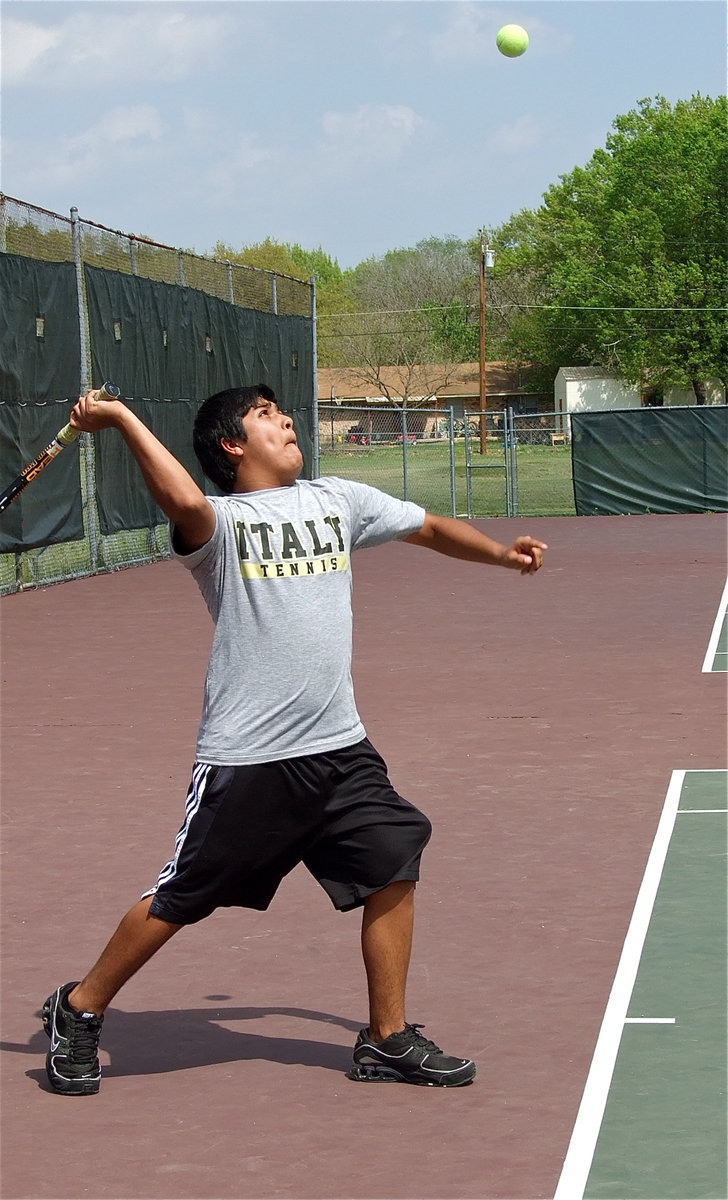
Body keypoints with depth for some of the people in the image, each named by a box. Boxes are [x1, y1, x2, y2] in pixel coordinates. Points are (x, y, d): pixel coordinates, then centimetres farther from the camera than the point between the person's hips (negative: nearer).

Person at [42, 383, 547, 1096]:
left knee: (393, 870, 1)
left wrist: (499, 553, 7)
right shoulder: (216, 520, -8)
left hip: (339, 749, 6)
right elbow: (184, 503, -32)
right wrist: (122, 419, -28)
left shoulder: (337, 500, 11)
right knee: (177, 900, 2)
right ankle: (78, 1011, 21)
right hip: (245, 759, -6)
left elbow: (429, 528, 20)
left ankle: (387, 1041, 16)